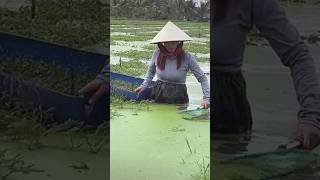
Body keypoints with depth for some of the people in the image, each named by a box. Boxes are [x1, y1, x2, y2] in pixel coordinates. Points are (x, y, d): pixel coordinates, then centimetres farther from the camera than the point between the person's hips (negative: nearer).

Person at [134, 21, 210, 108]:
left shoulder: (187, 58, -13)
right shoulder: (157, 54, -6)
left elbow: (202, 78, -8)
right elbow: (150, 71, 16)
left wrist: (206, 98, -18)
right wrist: (144, 85, 5)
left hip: (178, 99, -2)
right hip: (159, 96, 2)